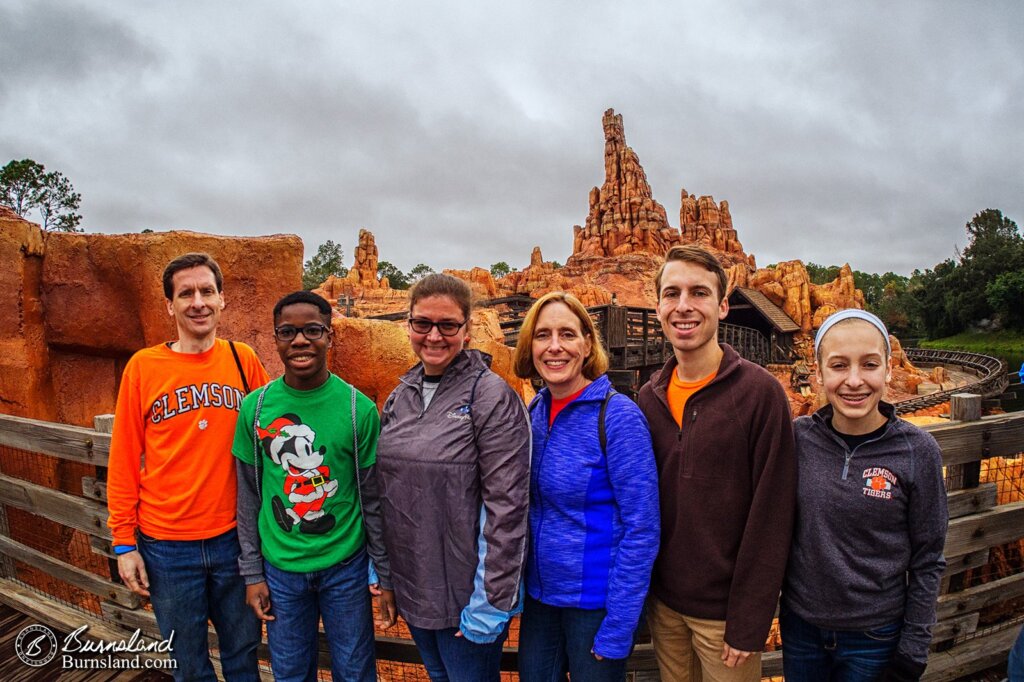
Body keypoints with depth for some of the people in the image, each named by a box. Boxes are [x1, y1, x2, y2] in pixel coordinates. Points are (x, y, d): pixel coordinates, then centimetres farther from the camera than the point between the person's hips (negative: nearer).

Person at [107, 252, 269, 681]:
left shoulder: (242, 360, -2)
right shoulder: (143, 367, -5)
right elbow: (124, 461, -1)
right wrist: (124, 541, -1)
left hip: (235, 538, 1)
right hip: (166, 547, -1)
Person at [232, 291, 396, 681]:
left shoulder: (359, 408, -11)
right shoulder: (254, 407, -5)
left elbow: (374, 501, -4)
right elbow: (249, 498, 3)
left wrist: (387, 576, -1)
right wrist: (252, 572, 3)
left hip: (345, 566, -1)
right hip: (280, 567, 2)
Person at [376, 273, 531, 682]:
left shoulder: (492, 396, -15)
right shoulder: (400, 397, 4)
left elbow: (506, 506, -18)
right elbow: (385, 490, 12)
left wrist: (492, 601, -18)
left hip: (466, 596, -6)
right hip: (411, 586, 6)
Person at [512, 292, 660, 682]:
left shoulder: (618, 416, -18)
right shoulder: (535, 411, 0)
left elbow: (641, 529, -17)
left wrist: (618, 627, -17)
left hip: (596, 601, -5)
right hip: (539, 592, 5)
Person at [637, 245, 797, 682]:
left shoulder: (760, 393, -15)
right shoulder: (649, 398, 0)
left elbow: (771, 518, -14)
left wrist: (749, 623, -14)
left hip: (723, 612, -4)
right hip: (663, 605, 4)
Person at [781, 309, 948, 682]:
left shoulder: (918, 451, -14)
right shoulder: (798, 437, -10)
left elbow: (927, 560, -6)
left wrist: (913, 649, -4)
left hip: (875, 636, -1)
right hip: (800, 624, 2)